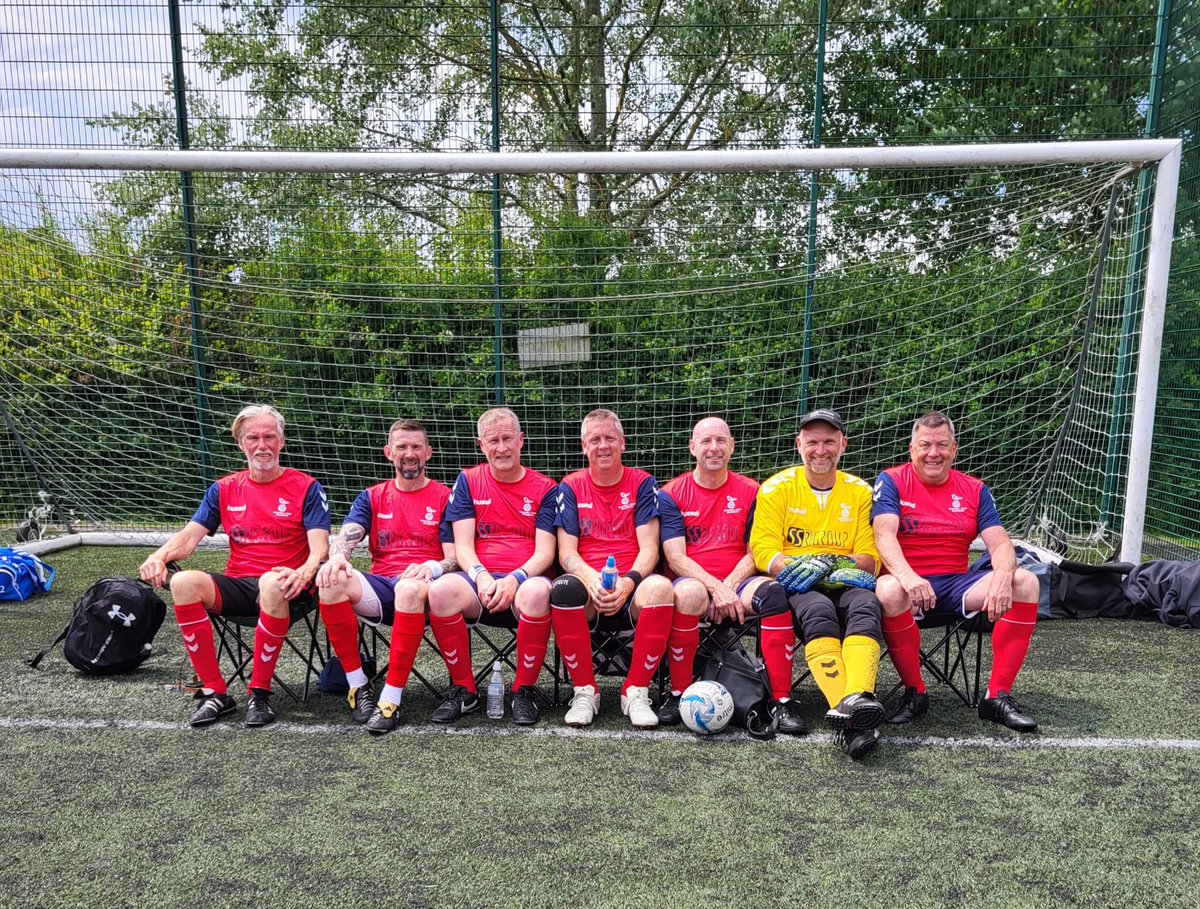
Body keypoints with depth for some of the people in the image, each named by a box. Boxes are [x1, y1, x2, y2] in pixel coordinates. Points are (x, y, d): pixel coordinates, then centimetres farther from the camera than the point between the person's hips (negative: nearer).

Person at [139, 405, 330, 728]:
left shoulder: (305, 487, 2)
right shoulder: (224, 489, 14)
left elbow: (319, 547, -8)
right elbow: (189, 536, 7)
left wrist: (303, 573, -31)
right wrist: (160, 556, -16)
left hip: (284, 587, -4)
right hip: (238, 584, 4)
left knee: (272, 584, -39)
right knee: (184, 582, -25)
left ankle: (260, 693, -22)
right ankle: (215, 693, -17)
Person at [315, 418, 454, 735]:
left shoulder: (444, 497, 9)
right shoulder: (372, 497, 18)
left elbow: (454, 559, 1)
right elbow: (345, 537, 0)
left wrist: (433, 567, -22)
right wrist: (337, 557, -24)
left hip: (421, 589, -3)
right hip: (380, 588, 3)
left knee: (410, 588, -39)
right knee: (332, 581, -29)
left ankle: (391, 698, -32)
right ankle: (358, 686, -17)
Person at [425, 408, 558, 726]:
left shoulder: (545, 488, 9)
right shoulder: (468, 481, 13)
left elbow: (545, 552, 0)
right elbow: (463, 546, 5)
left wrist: (515, 579, -20)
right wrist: (481, 577, -15)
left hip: (524, 582, -1)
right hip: (479, 580, 2)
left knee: (538, 592, -38)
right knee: (440, 590, -32)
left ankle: (524, 691, -14)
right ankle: (463, 690, -10)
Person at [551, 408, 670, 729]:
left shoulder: (642, 483, 9)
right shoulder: (571, 487, 10)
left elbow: (649, 549, 0)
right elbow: (567, 551, 1)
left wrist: (628, 582, -20)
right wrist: (592, 579, -20)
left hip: (631, 589, 0)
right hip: (587, 585, 0)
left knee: (660, 587, -34)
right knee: (563, 588, -34)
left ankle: (636, 692, -18)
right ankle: (585, 691, -16)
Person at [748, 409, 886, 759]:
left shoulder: (860, 491, 14)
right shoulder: (777, 488, 7)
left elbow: (871, 557, 9)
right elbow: (763, 551, -1)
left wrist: (841, 565, -13)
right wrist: (800, 566, -21)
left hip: (845, 583, 2)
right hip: (797, 585, -2)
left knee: (865, 605, -32)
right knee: (819, 611, -35)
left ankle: (857, 699, -52)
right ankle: (849, 711, -49)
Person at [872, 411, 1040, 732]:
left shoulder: (974, 490, 10)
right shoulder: (891, 481, 0)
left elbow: (1000, 545, 0)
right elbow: (885, 535, -16)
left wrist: (1002, 580, -24)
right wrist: (908, 577, -36)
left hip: (957, 584, 4)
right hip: (909, 584, -4)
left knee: (1025, 582, -18)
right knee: (889, 590, -38)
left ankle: (998, 697, -12)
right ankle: (915, 693, -14)